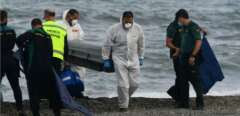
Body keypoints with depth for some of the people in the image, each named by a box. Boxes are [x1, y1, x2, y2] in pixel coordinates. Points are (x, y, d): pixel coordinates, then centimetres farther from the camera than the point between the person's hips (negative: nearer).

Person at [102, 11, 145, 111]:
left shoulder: (138, 29, -3)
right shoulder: (114, 29, -12)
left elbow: (141, 45, 11)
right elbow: (107, 45, -3)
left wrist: (141, 58, 15)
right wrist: (106, 59, -3)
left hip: (133, 60, 3)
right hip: (119, 59, -3)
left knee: (134, 83, 2)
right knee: (123, 84, -9)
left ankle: (124, 97, 30)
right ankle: (123, 105, 4)